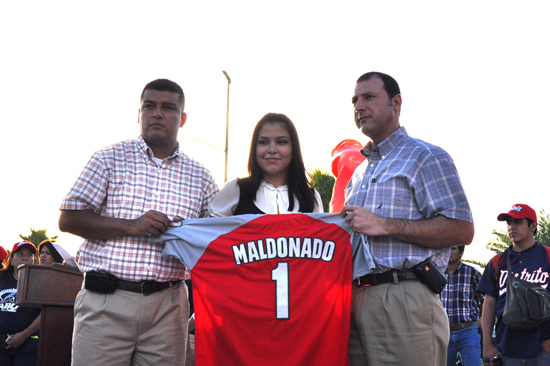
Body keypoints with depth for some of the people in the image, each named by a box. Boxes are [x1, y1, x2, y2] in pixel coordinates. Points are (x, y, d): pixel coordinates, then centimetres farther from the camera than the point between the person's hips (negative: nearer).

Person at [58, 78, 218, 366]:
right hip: (106, 300, -1)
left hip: (167, 305, 2)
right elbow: (68, 219, 1)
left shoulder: (200, 177, 13)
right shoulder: (110, 158, 8)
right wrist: (132, 227, -11)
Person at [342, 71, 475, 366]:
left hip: (402, 300, -7)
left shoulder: (426, 157, 1)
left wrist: (384, 225, -14)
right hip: (356, 303, 7)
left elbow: (462, 230, -11)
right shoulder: (359, 172, 26)